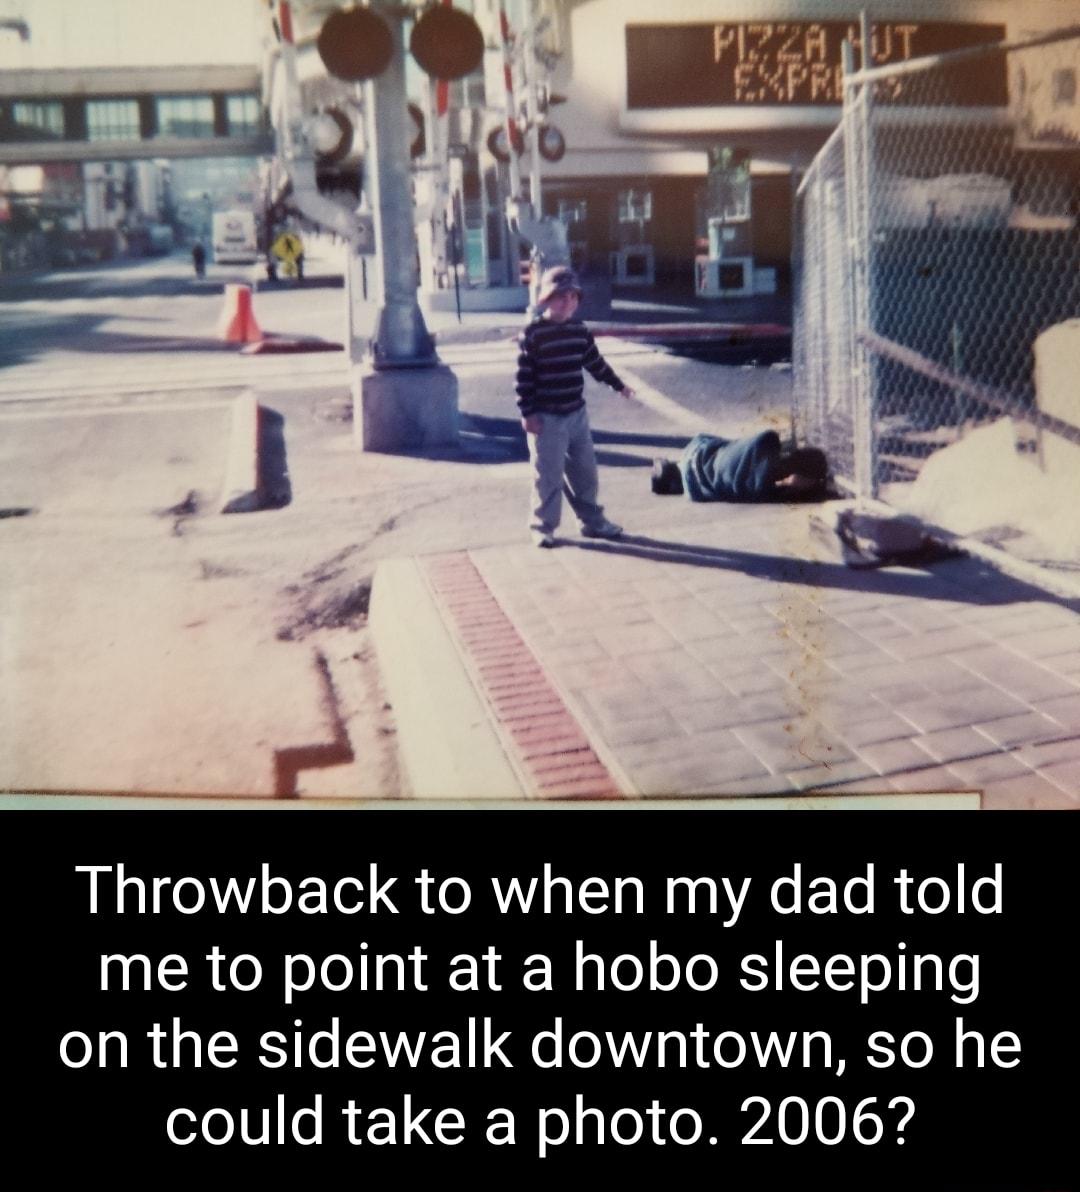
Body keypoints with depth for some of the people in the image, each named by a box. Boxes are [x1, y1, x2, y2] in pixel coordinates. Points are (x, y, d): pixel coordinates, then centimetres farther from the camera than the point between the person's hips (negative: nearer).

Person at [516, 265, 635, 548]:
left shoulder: (580, 330, 6)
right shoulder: (532, 334, -12)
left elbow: (595, 362, 20)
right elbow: (524, 376, -12)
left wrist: (618, 385, 28)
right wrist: (527, 413, -15)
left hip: (577, 414, 6)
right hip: (546, 418, -6)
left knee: (585, 471, 13)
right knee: (548, 476, -2)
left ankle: (592, 520, 26)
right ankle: (543, 526, 11)